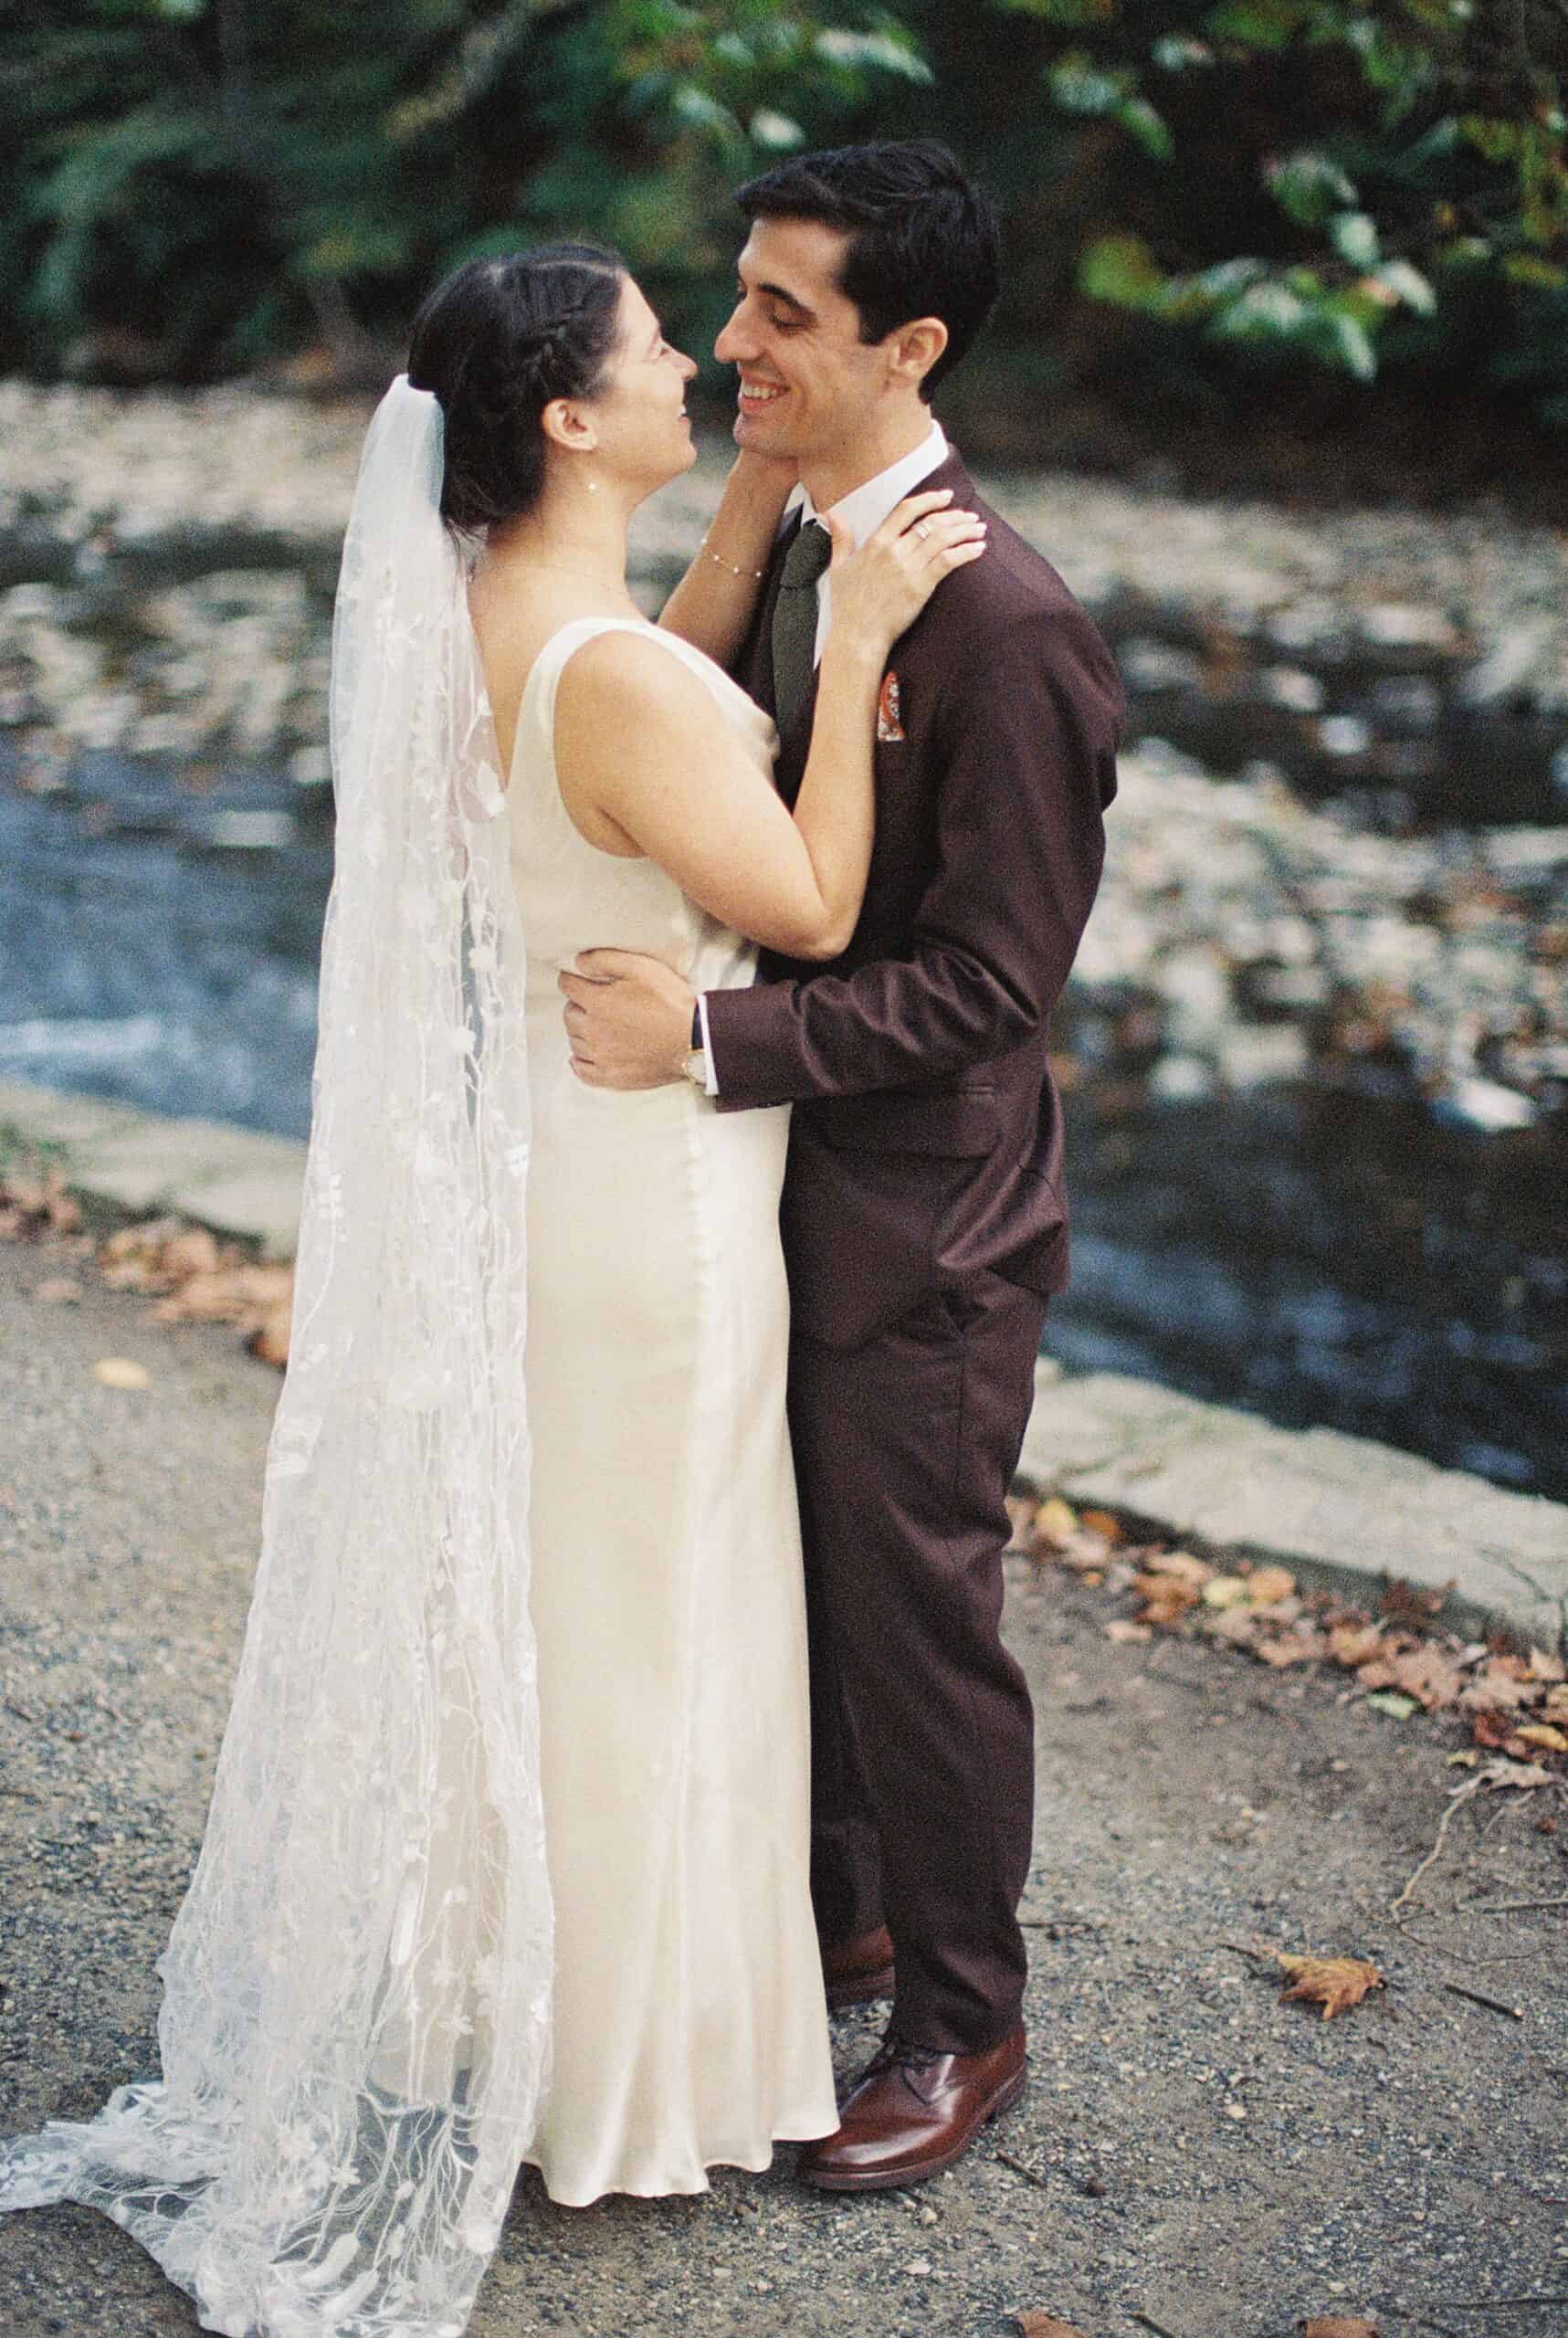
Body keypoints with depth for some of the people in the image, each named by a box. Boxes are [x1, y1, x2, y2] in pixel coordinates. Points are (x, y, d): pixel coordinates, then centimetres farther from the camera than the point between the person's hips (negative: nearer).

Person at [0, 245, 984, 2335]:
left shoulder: (468, 612, -1)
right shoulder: (611, 676, -27)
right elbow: (815, 912, -18)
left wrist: (769, 487, 8)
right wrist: (856, 640, -16)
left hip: (515, 1168, 9)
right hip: (646, 1201, -9)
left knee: (505, 1594, 23)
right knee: (629, 1628, 8)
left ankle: (469, 1995, 43)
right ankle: (618, 2069, 28)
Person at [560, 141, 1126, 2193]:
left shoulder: (1009, 624, -22)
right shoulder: (777, 556, 4)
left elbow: (991, 976, -23)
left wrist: (710, 1038, -27)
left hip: (918, 1223, -8)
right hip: (773, 1184, 8)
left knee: (916, 1618, 8)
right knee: (787, 1585, 22)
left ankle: (961, 2021, 29)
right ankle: (835, 1914, 44)